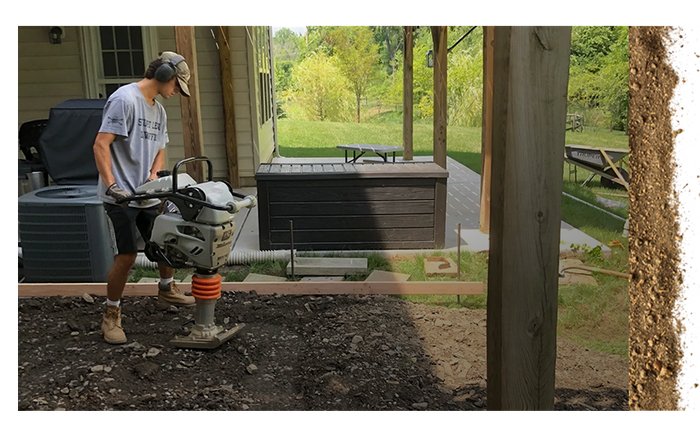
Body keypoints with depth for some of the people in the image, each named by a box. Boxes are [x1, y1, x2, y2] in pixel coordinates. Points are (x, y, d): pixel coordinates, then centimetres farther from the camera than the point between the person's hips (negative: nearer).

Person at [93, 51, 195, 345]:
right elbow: (101, 145, -17)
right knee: (128, 255, -8)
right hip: (121, 197, -8)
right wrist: (111, 185, -24)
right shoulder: (124, 99, -13)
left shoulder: (158, 110, 14)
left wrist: (154, 176, 1)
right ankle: (111, 315, 10)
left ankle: (166, 292, 41)